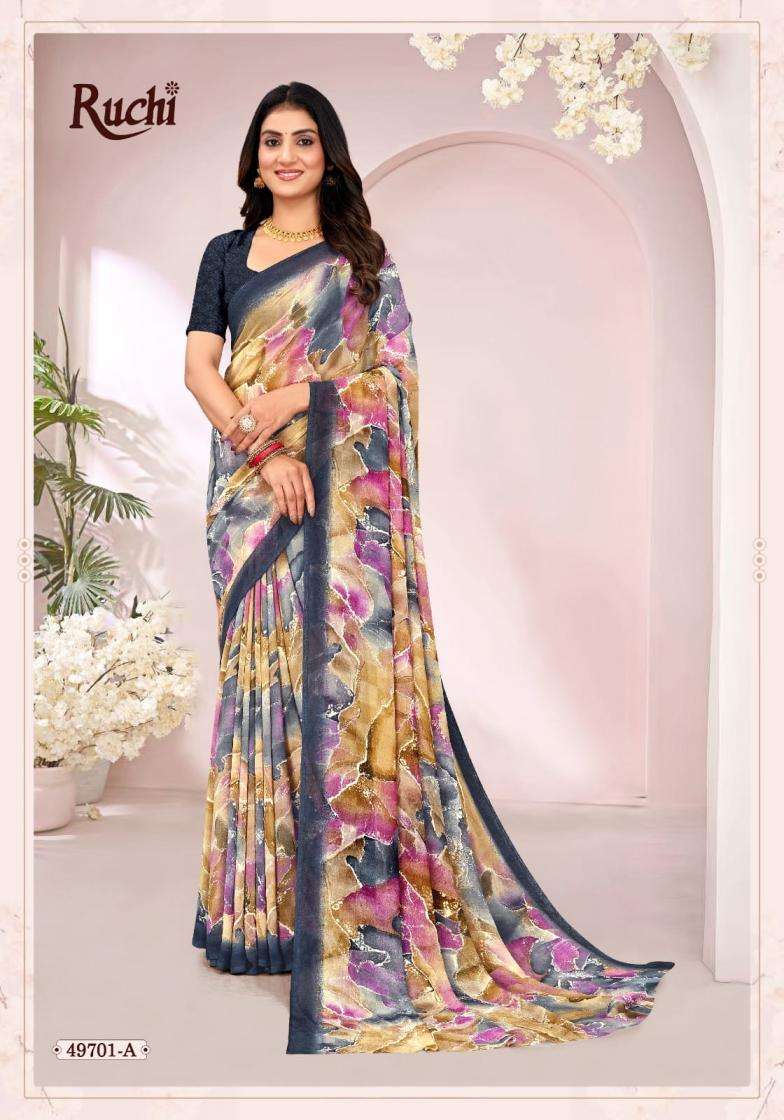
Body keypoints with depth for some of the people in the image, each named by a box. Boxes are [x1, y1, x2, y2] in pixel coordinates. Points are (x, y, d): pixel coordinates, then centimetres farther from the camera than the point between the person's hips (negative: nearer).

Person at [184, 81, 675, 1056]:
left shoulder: (362, 258, 10)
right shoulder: (227, 256, 15)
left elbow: (392, 373, 0)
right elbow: (199, 365, 2)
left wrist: (300, 395, -15)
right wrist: (263, 449, -14)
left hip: (343, 494, -2)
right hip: (248, 486, 3)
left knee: (337, 676, -6)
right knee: (257, 671, 4)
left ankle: (347, 896, 6)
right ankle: (261, 893, 18)